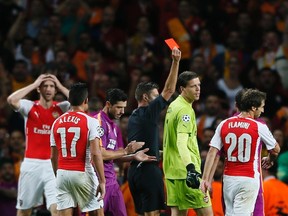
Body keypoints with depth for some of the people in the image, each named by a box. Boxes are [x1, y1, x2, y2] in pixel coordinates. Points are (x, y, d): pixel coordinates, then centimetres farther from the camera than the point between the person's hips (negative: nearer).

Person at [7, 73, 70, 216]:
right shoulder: (29, 106, 1)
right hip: (31, 164, 1)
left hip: (53, 164, -1)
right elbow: (11, 100, -18)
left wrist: (60, 86, -7)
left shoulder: (62, 108, 4)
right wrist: (34, 84, -10)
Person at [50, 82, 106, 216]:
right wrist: (102, 181, -13)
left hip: (62, 174, 4)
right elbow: (95, 154, -15)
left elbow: (53, 156, 13)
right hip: (82, 174, -4)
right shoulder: (90, 122, -8)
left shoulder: (57, 122, 8)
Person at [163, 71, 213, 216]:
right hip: (184, 171, -9)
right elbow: (181, 142, -26)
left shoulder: (173, 106, 15)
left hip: (171, 170, 9)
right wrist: (190, 168, -38)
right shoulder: (185, 110, -14)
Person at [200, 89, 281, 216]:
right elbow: (275, 150, 9)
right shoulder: (259, 127, -6)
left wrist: (205, 179, 0)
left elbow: (212, 153, -1)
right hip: (248, 180, -4)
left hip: (229, 178, 4)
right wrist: (269, 160, 32)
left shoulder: (224, 124, 3)